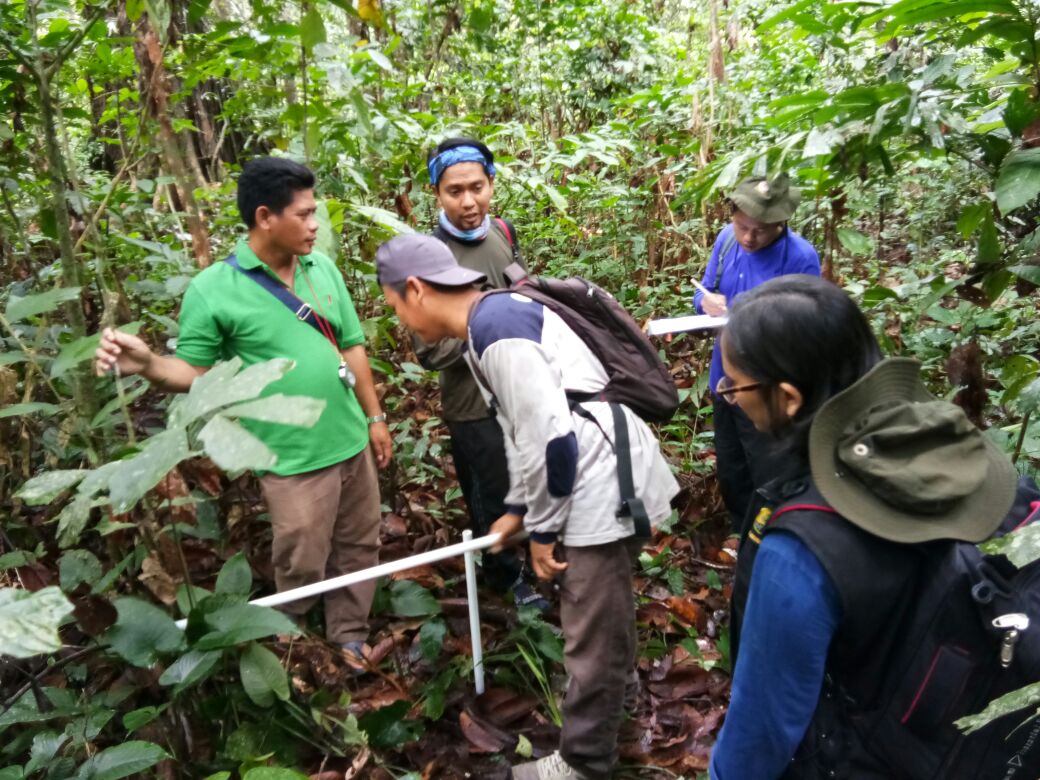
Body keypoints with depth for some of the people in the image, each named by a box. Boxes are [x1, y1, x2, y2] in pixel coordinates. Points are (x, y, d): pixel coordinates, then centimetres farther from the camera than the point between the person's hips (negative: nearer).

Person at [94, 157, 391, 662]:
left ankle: (349, 635, 39)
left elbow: (352, 348, 8)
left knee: (359, 547, 19)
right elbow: (195, 371, -9)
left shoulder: (322, 268, 2)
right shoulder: (213, 290, -14)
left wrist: (375, 417, 10)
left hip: (352, 442, 6)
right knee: (302, 565, 10)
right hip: (295, 458, -5)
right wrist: (146, 364, -30)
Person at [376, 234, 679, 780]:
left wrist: (542, 529, -11)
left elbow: (550, 434, -23)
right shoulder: (492, 320, 12)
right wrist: (519, 509, 26)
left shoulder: (495, 327, -20)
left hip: (604, 484, -10)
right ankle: (597, 711, 49)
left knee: (593, 638, 7)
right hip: (594, 478, 10)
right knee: (598, 627, 28)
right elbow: (524, 423, 21)